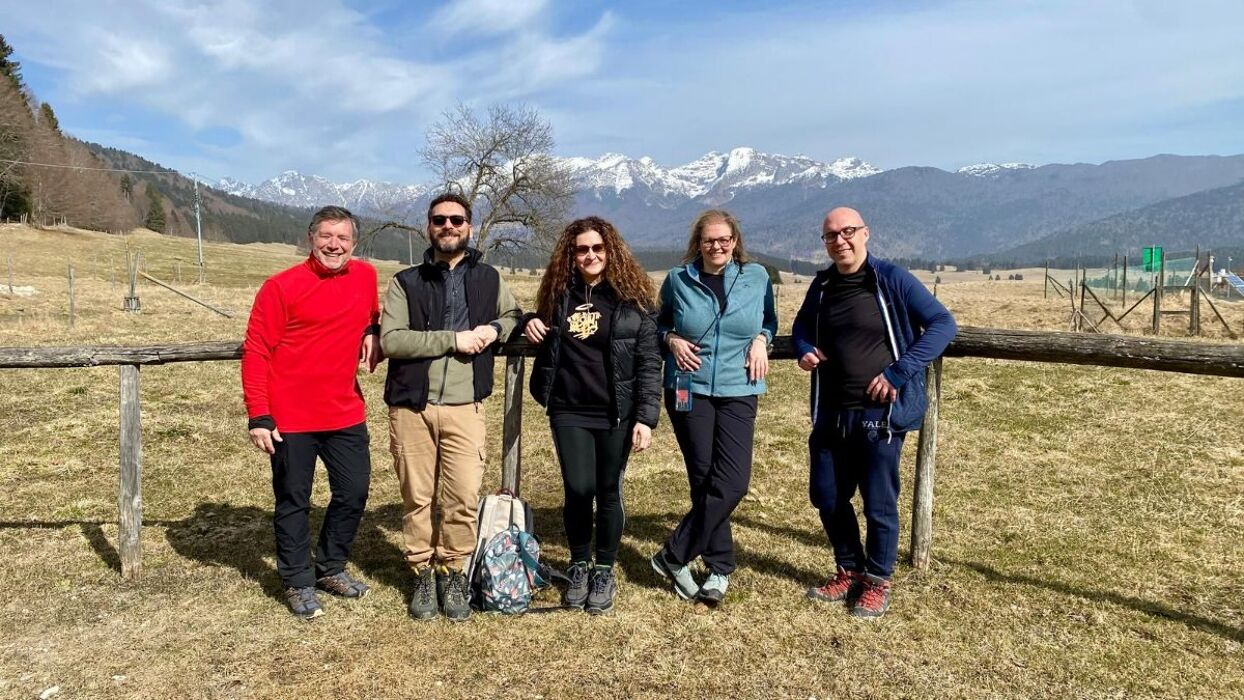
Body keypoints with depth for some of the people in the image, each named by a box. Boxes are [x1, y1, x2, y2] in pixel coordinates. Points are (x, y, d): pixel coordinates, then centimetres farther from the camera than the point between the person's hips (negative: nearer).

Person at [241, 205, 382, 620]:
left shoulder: (366, 277, 4)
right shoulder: (281, 287, -11)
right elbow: (256, 352, -10)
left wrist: (372, 333, 2)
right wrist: (258, 416, -14)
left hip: (346, 414, 5)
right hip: (291, 418, -5)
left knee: (354, 492, 12)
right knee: (293, 501, 9)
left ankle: (331, 569, 34)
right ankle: (298, 583, 26)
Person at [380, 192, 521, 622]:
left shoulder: (489, 279, 11)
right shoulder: (406, 282, 3)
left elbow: (513, 316, 25)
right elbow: (391, 340, -9)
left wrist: (495, 329, 2)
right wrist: (453, 339, -14)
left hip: (464, 408, 1)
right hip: (411, 406, -1)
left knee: (463, 498, 0)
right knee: (417, 497, 8)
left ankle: (453, 574, 20)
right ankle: (422, 576, 24)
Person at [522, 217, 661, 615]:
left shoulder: (632, 297, -4)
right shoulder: (559, 295, 5)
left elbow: (649, 362, -6)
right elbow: (545, 348, 21)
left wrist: (646, 417, -12)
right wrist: (530, 325, -2)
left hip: (617, 414, -2)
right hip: (569, 411, 2)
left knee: (608, 492, 7)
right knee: (578, 490, 0)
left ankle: (605, 571, 26)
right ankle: (579, 566, 24)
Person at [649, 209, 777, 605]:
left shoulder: (756, 277, 5)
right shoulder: (678, 280, 3)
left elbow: (770, 320, 20)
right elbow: (658, 323, 17)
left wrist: (761, 340, -2)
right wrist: (671, 339, -5)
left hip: (738, 392, 1)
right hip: (689, 390, -1)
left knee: (732, 482, -9)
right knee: (705, 479, -1)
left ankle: (673, 556, 6)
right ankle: (720, 567, 15)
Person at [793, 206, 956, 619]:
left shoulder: (892, 280, -9)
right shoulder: (822, 286, 6)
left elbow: (942, 324, -11)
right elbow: (802, 326, 24)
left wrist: (899, 373, -19)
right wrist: (804, 350, 0)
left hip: (879, 414, -5)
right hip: (830, 415, 5)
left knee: (879, 504, 6)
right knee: (827, 497, 13)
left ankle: (877, 582, 27)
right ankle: (849, 570, 34)